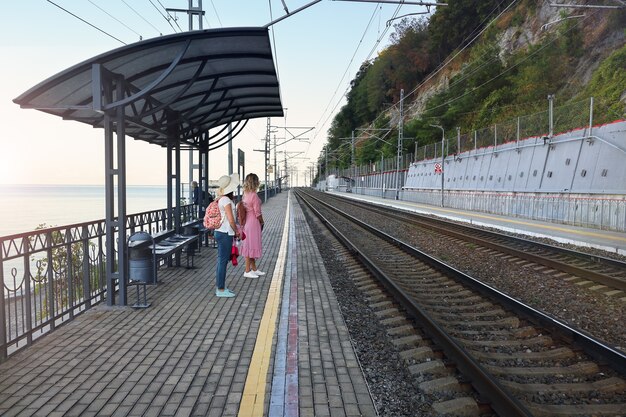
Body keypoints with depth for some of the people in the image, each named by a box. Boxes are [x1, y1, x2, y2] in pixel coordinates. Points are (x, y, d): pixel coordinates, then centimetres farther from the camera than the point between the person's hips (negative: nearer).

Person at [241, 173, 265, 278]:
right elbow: (257, 213, -17)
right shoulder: (254, 196, -20)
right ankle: (247, 271, 8)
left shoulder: (245, 194, 5)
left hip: (247, 222, 9)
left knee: (252, 245, 16)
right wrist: (262, 222, 0)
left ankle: (254, 269, 27)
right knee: (251, 246, 0)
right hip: (253, 223, -9)